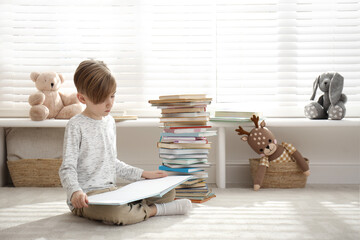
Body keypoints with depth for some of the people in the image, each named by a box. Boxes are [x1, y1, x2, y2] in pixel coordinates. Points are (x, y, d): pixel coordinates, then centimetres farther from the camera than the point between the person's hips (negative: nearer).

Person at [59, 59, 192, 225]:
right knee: (116, 212, -39)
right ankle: (155, 210, -16)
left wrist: (142, 174, 19)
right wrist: (75, 192, -32)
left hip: (112, 192, 6)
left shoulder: (110, 121, 14)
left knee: (167, 192, -5)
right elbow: (67, 168, -12)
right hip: (86, 198, -6)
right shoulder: (76, 126, -8)